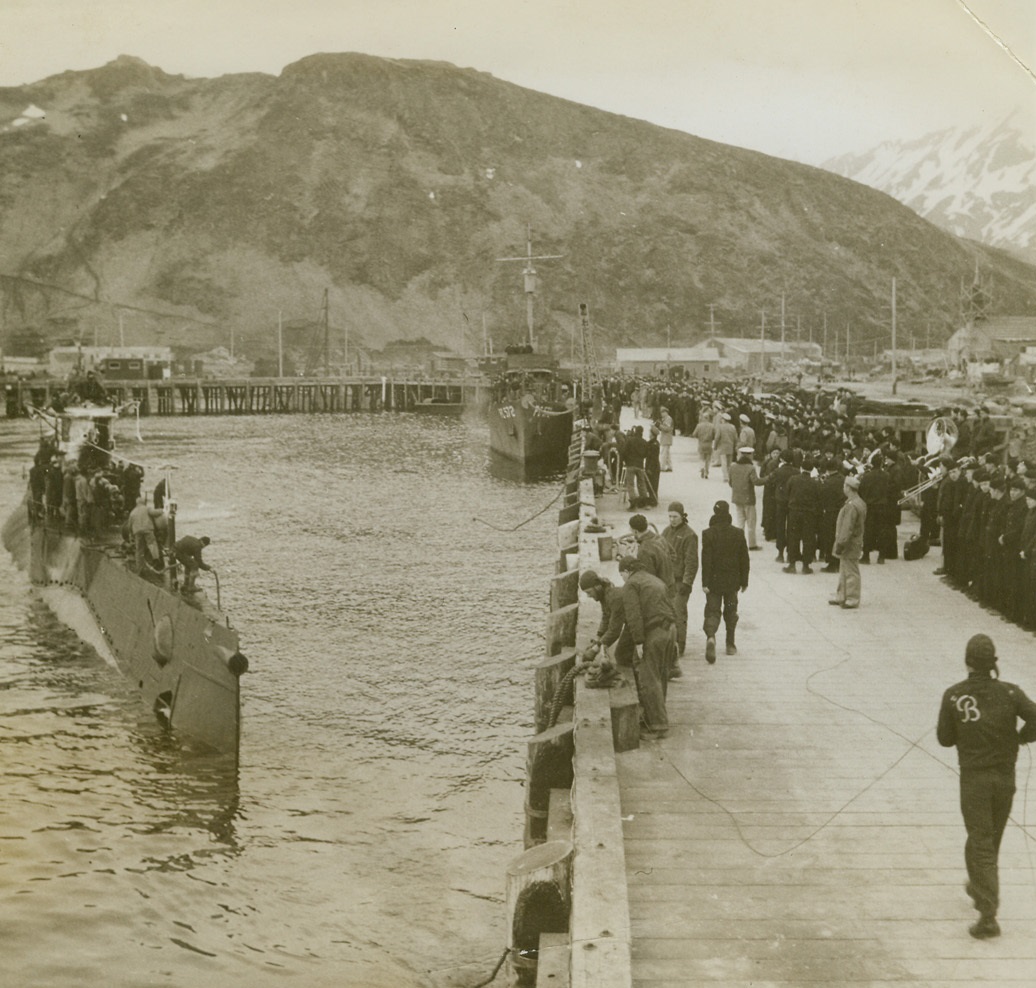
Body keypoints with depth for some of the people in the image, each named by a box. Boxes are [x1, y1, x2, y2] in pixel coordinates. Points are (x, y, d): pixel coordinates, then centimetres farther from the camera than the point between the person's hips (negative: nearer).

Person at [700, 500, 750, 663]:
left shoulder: (708, 534, -11)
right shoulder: (738, 534, -3)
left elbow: (706, 560, -12)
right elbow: (744, 559, 2)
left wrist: (705, 582, -8)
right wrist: (744, 581, 11)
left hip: (714, 581, -2)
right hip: (732, 581, 2)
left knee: (712, 611, 3)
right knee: (730, 611, 17)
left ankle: (710, 636, -24)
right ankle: (730, 645, 22)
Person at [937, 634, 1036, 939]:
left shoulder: (953, 696, -10)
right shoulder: (1009, 692, -7)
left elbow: (945, 738, -4)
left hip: (973, 779, -3)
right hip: (1004, 777, 3)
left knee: (980, 844, -1)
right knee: (991, 839, 23)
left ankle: (988, 915, -11)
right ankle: (979, 888, 44)